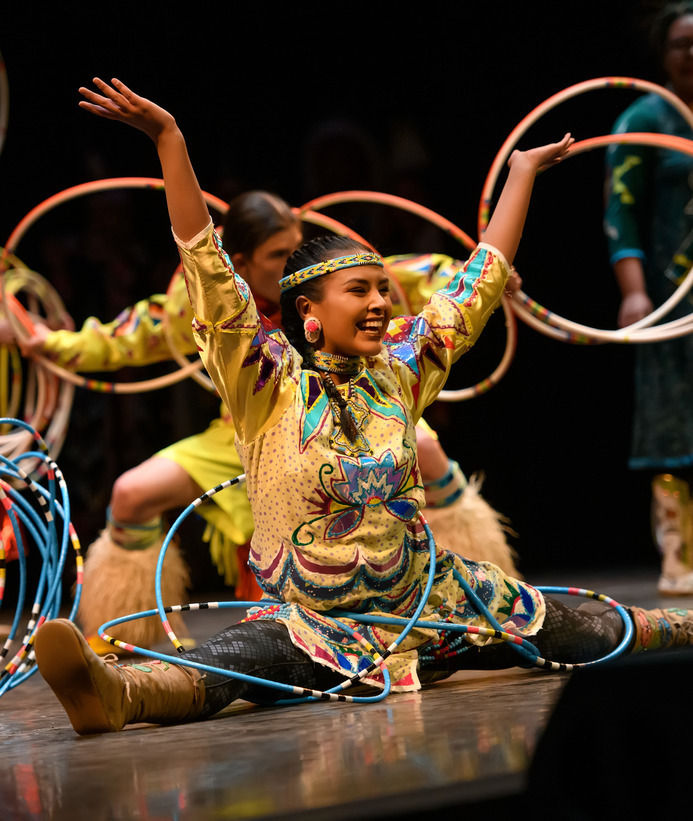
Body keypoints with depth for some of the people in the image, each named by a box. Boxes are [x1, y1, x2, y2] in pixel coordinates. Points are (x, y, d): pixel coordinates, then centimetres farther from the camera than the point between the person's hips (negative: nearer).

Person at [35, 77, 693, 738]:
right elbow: (208, 268, -17)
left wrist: (523, 173, 20)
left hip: (429, 603, 5)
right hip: (317, 625, -5)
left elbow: (479, 283, 15)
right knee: (235, 658, -36)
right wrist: (168, 138, -24)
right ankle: (113, 691, -62)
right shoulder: (268, 384, -7)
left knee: (580, 633, 5)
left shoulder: (397, 373, 6)